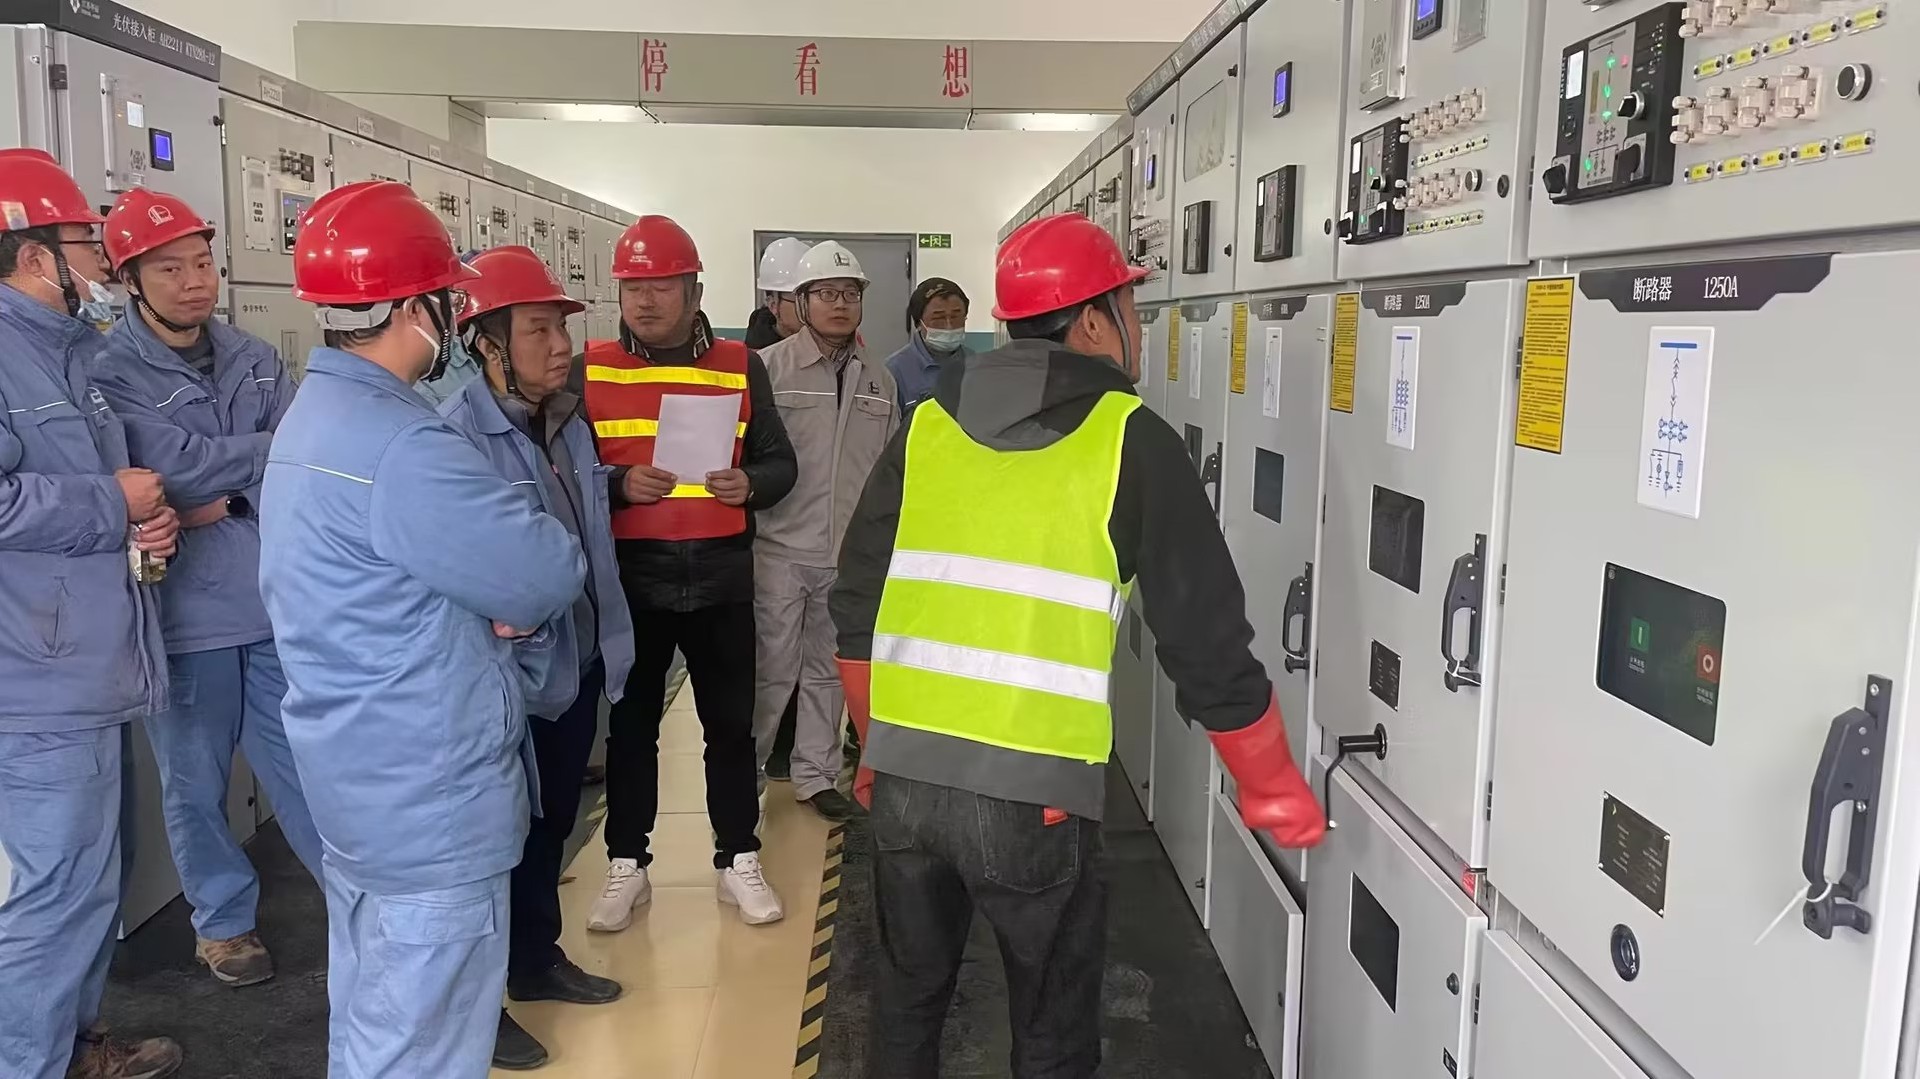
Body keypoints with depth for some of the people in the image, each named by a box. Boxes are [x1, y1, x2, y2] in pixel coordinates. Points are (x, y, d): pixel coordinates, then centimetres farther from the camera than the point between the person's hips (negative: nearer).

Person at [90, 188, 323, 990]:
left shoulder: (255, 359, 8)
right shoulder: (109, 374, -8)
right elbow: (177, 466, -20)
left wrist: (225, 501, -16)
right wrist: (270, 453, -9)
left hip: (277, 595, 4)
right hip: (186, 609, -3)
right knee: (197, 781, 11)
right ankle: (223, 921, 29)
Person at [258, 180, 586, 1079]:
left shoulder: (313, 416, 10)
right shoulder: (401, 446, -25)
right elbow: (551, 574, -21)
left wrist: (502, 604, -5)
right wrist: (521, 602, 2)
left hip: (355, 786, 11)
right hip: (428, 802, -11)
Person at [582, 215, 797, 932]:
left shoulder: (741, 366, 3)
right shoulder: (590, 369, 0)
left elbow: (780, 461, 7)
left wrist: (750, 485, -14)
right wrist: (620, 484, -19)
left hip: (721, 576, 1)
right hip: (630, 577, -1)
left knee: (731, 722, 10)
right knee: (630, 724, 10)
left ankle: (738, 860, 25)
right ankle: (627, 865, 25)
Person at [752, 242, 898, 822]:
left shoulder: (879, 380, 9)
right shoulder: (769, 368, -6)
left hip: (850, 553, 4)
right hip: (780, 549, -4)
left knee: (827, 669, 15)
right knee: (772, 670, 3)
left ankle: (816, 774, 28)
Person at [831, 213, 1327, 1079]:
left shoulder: (927, 426, 7)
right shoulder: (1130, 442, -5)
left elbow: (856, 611, 10)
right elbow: (1207, 645, -5)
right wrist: (1277, 799, 8)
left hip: (904, 774, 5)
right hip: (1034, 796, -4)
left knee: (908, 998, 25)